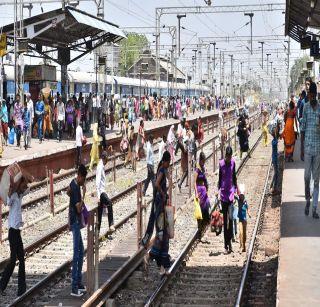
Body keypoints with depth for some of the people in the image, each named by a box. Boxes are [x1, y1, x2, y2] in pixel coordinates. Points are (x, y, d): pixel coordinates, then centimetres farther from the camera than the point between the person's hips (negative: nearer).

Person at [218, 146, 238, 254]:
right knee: (225, 219, 4)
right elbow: (219, 178, 2)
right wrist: (218, 191, -3)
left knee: (230, 218, -9)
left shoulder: (233, 162, 1)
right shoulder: (221, 163, -4)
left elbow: (234, 177, 11)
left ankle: (229, 242, -1)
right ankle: (226, 245, 8)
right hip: (223, 193, -1)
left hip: (230, 192, 1)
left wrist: (235, 190, 11)